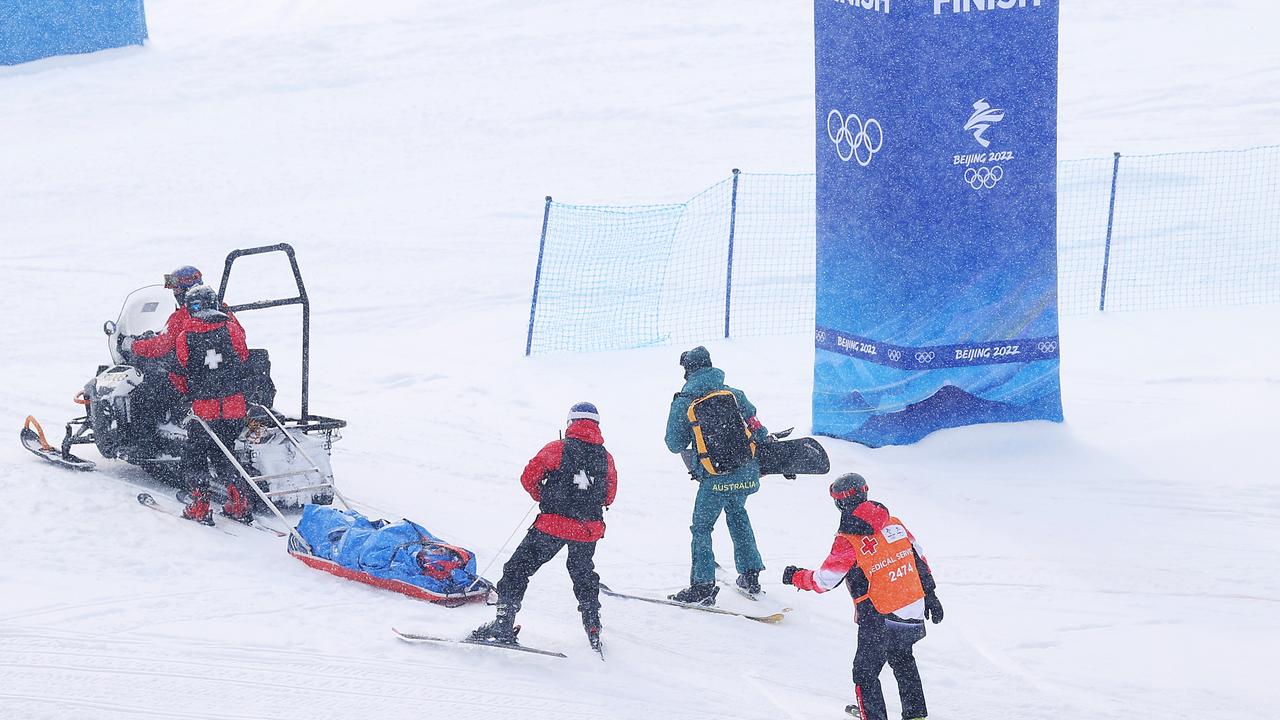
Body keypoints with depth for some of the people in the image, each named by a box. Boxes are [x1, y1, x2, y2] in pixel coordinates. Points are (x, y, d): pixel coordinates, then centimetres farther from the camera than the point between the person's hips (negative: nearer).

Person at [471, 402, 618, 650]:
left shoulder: (556, 450, -5)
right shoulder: (606, 458, 3)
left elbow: (528, 478, 1)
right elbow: (609, 497, 13)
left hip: (553, 525, -3)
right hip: (588, 530, 3)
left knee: (518, 568, 5)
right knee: (584, 575, 25)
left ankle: (503, 624, -4)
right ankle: (593, 630, 25)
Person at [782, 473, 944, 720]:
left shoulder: (847, 540, -17)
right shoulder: (894, 523, 0)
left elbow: (823, 581, -8)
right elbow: (919, 558, 9)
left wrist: (796, 576, 11)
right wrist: (930, 595, 21)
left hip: (879, 620, -7)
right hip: (914, 613, 7)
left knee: (865, 673, 7)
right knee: (903, 661, 29)